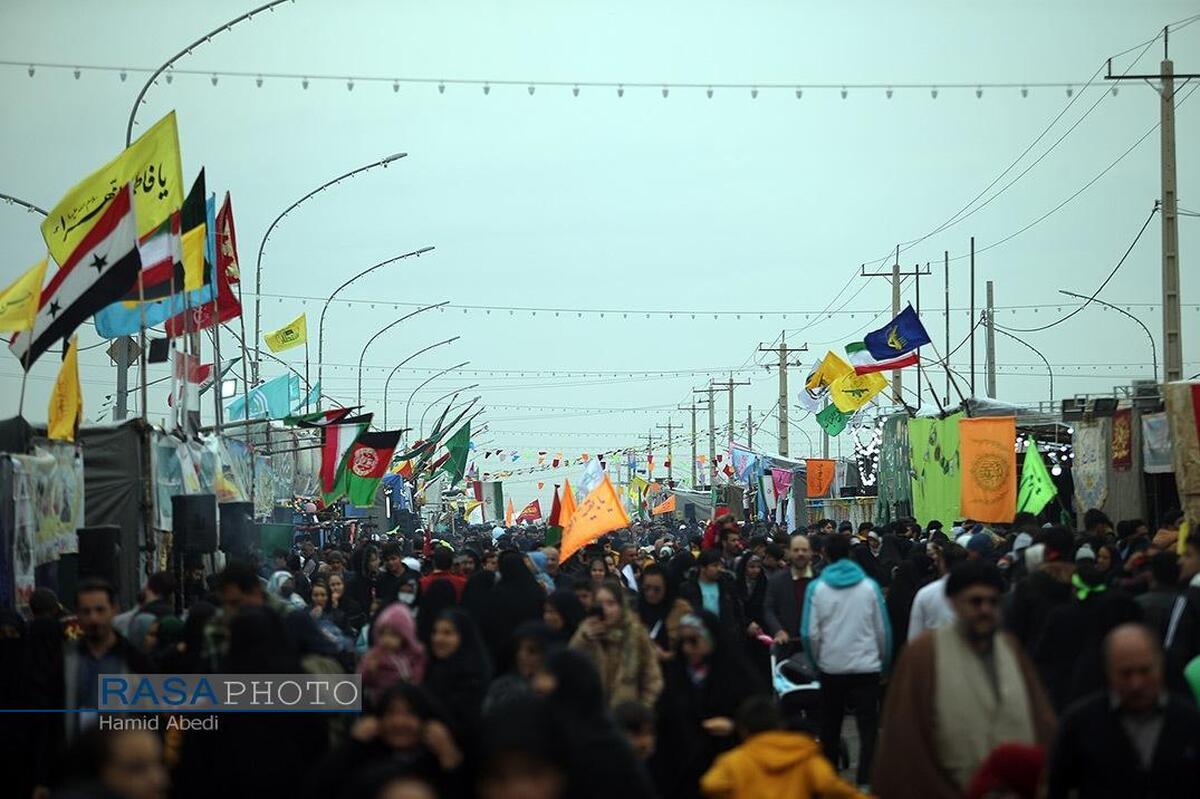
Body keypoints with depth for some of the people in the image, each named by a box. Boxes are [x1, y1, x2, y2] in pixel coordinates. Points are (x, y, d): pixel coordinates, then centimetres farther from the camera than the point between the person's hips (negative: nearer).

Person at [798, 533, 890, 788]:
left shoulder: (817, 588, -3)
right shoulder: (869, 586, -2)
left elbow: (809, 633, -6)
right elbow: (883, 630, 2)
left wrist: (816, 663, 9)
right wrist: (884, 664, 14)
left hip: (831, 668, 1)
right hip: (866, 667, -1)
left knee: (830, 728, 16)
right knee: (868, 728, -3)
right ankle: (866, 780, -17)